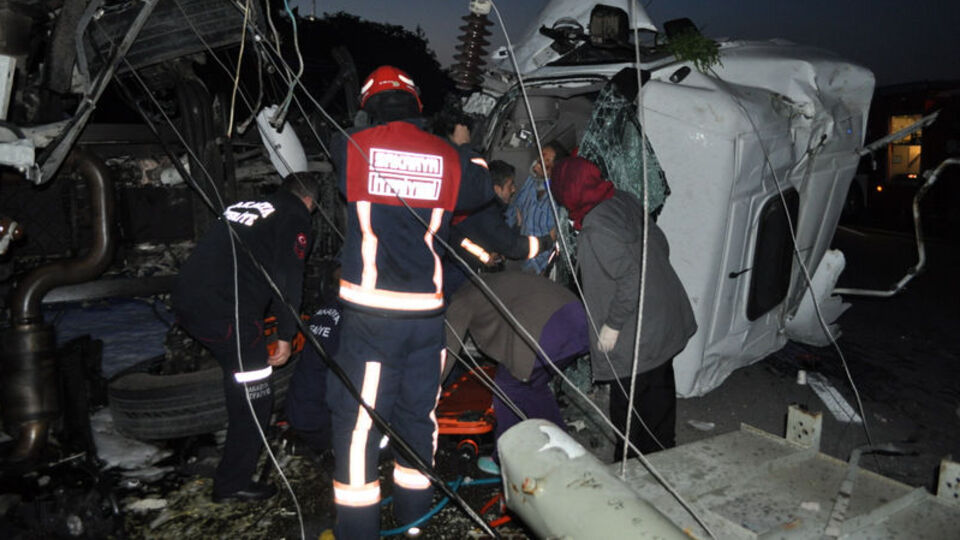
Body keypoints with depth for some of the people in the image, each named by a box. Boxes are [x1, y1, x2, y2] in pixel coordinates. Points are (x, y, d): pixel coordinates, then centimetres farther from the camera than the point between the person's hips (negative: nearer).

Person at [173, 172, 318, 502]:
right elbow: (288, 281, -7)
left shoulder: (243, 207, 24)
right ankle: (233, 483, 10)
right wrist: (285, 336, 0)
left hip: (187, 300, 9)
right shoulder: (295, 218, 2)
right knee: (254, 398, 2)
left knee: (241, 383, 29)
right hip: (226, 313, -9)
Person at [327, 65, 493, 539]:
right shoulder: (448, 158, 3)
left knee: (357, 415, 5)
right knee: (418, 410, 17)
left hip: (369, 309, -3)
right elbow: (482, 190, 19)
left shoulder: (351, 148, -3)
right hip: (427, 310, 3)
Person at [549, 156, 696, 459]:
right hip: (666, 319, 9)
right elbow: (661, 246, 10)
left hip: (636, 335, -9)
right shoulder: (624, 200, 1)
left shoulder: (597, 227, -24)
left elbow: (631, 280, -28)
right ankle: (663, 451, 43)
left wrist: (613, 324, -17)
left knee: (628, 407, 7)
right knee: (660, 390, 24)